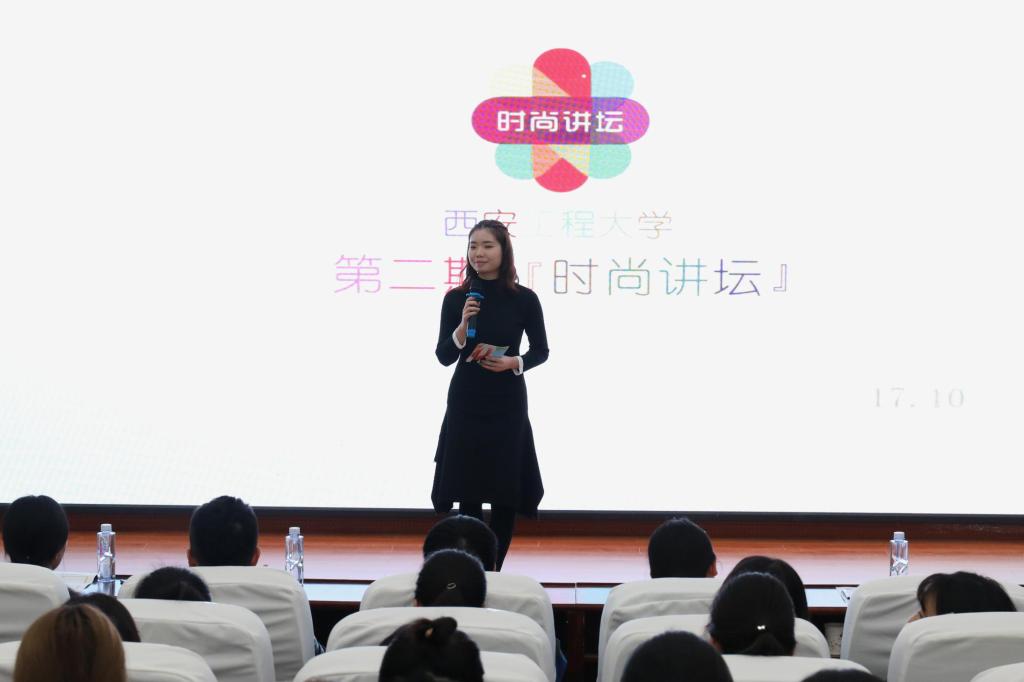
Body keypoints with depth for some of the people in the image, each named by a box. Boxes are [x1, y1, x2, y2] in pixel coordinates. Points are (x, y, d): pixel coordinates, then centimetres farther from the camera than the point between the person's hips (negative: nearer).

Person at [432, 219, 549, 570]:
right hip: (465, 405, 0)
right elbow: (444, 357, -2)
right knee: (468, 492, 0)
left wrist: (514, 363, -13)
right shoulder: (456, 298, -1)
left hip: (508, 406, 0)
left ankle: (494, 571, 16)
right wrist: (463, 324, -18)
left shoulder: (524, 299, -3)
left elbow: (541, 351, 6)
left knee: (506, 493, 3)